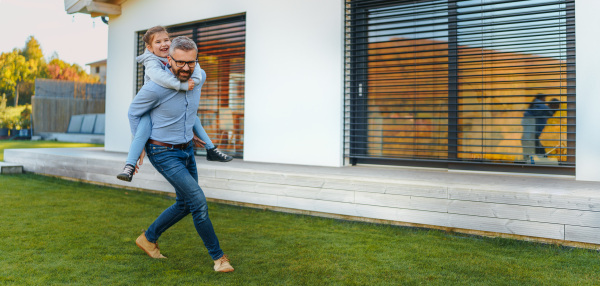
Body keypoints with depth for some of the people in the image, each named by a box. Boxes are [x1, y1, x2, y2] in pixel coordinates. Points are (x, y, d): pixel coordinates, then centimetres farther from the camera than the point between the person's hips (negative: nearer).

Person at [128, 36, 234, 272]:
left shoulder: (199, 77, -9)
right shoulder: (155, 88, -26)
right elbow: (133, 112, -8)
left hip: (187, 149, 7)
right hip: (163, 154, -7)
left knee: (185, 204, 15)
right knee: (198, 201, -12)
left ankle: (148, 238, 35)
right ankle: (217, 255, 5)